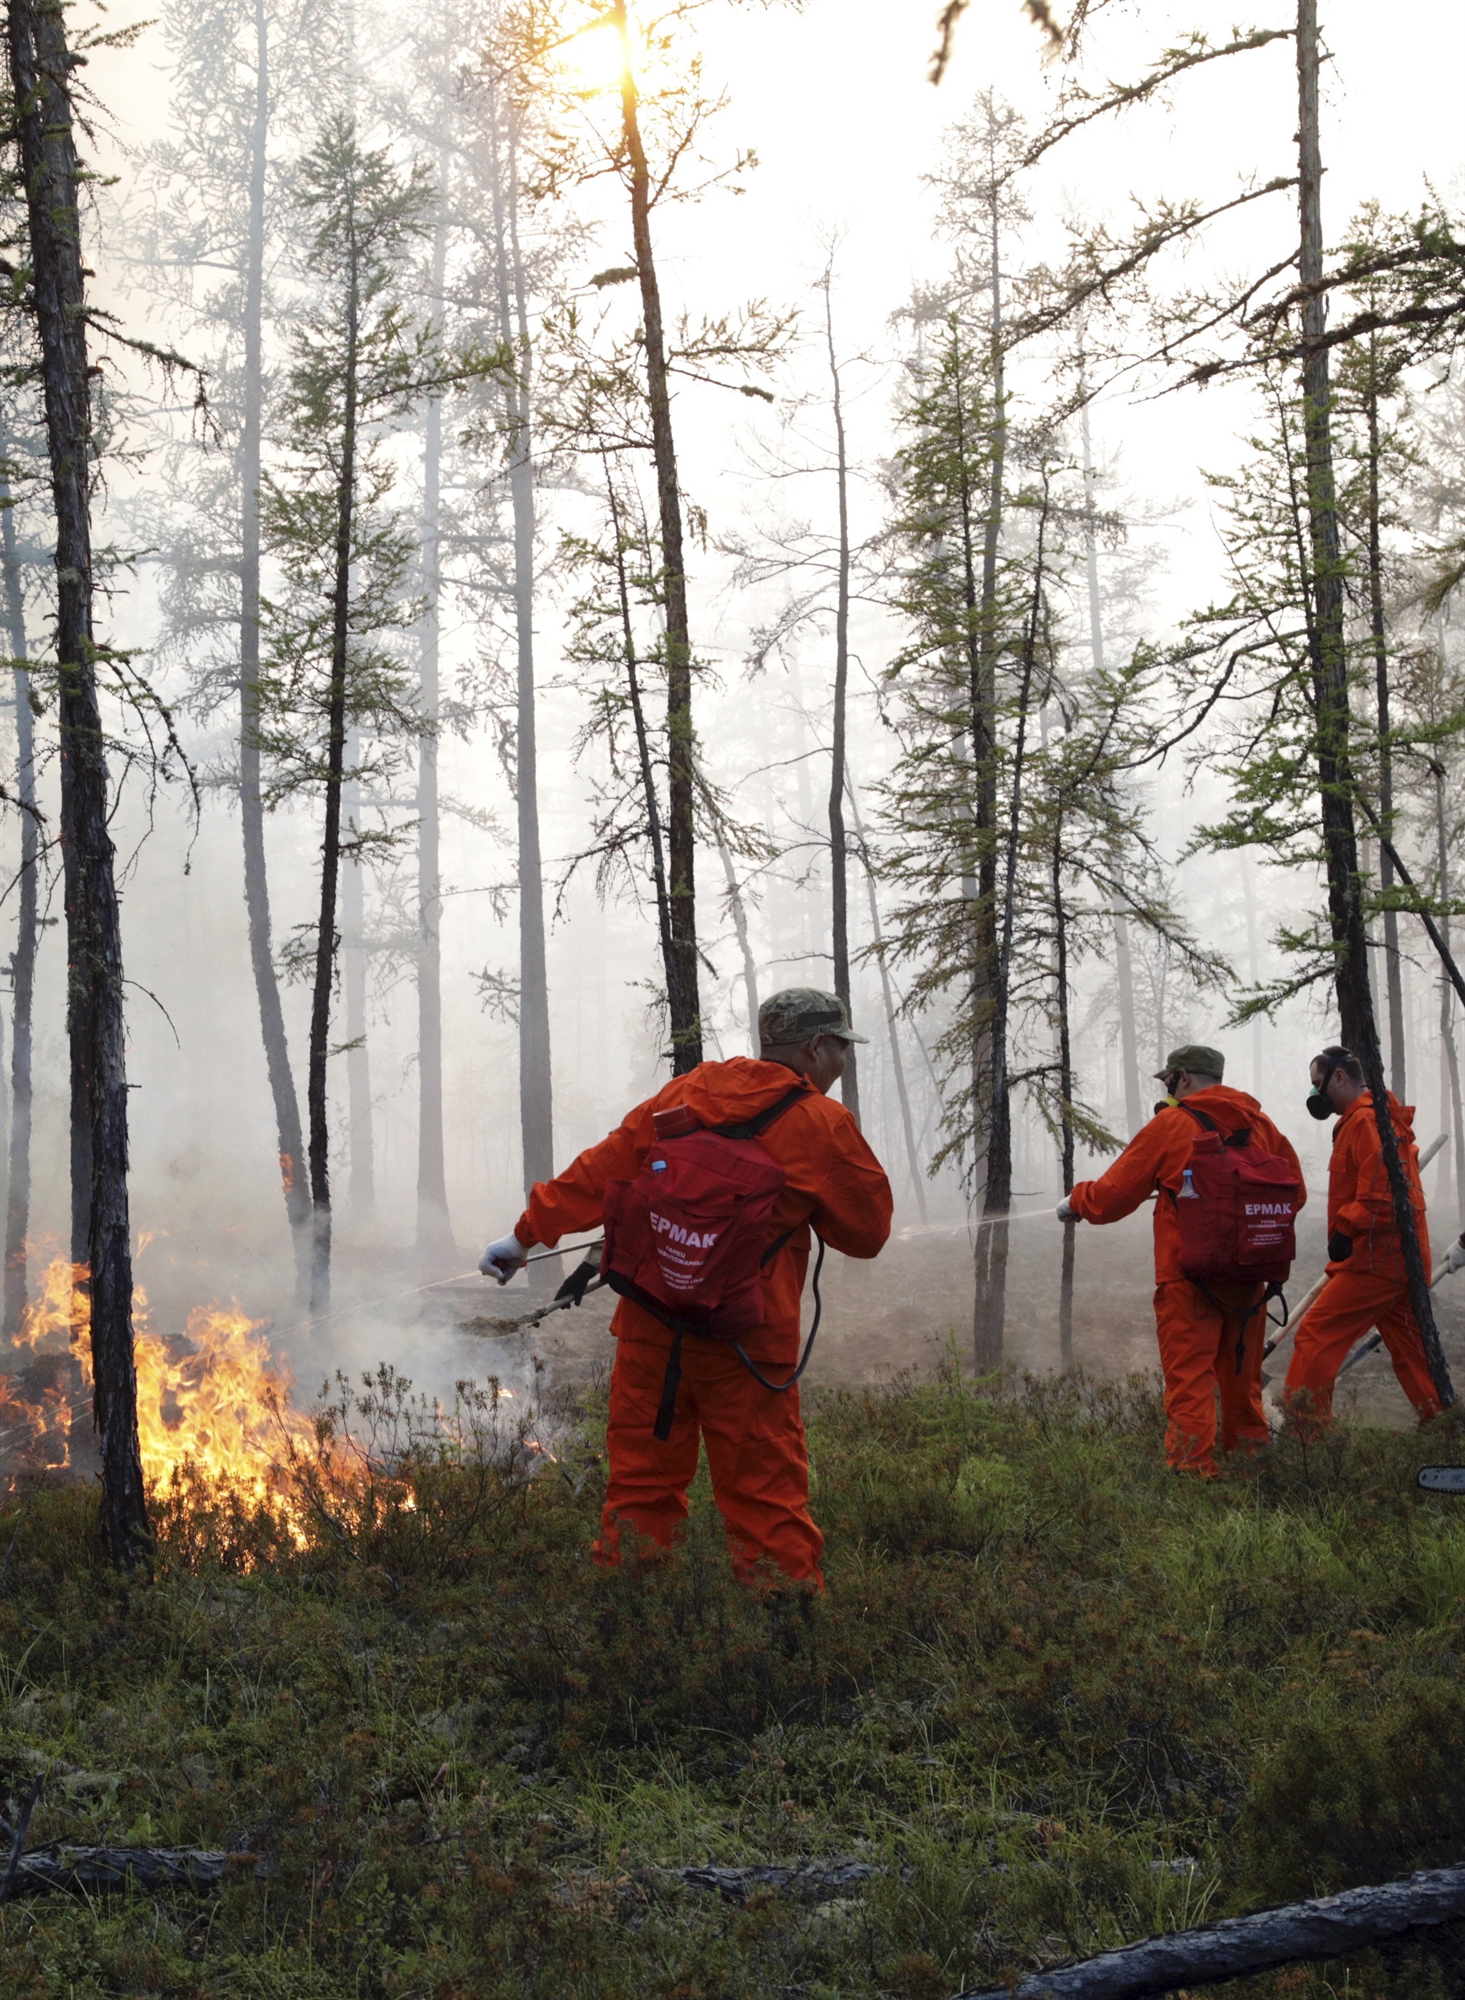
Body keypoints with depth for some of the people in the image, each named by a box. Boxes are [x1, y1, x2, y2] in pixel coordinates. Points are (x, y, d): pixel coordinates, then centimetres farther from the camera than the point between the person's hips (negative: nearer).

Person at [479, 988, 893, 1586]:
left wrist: (528, 1233, 15)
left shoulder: (684, 1093, 7)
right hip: (744, 1345, -4)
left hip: (650, 1328, 4)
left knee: (641, 1484, 13)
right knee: (766, 1498, 1)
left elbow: (600, 1171, 8)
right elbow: (869, 1232, 4)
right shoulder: (822, 1126, -4)